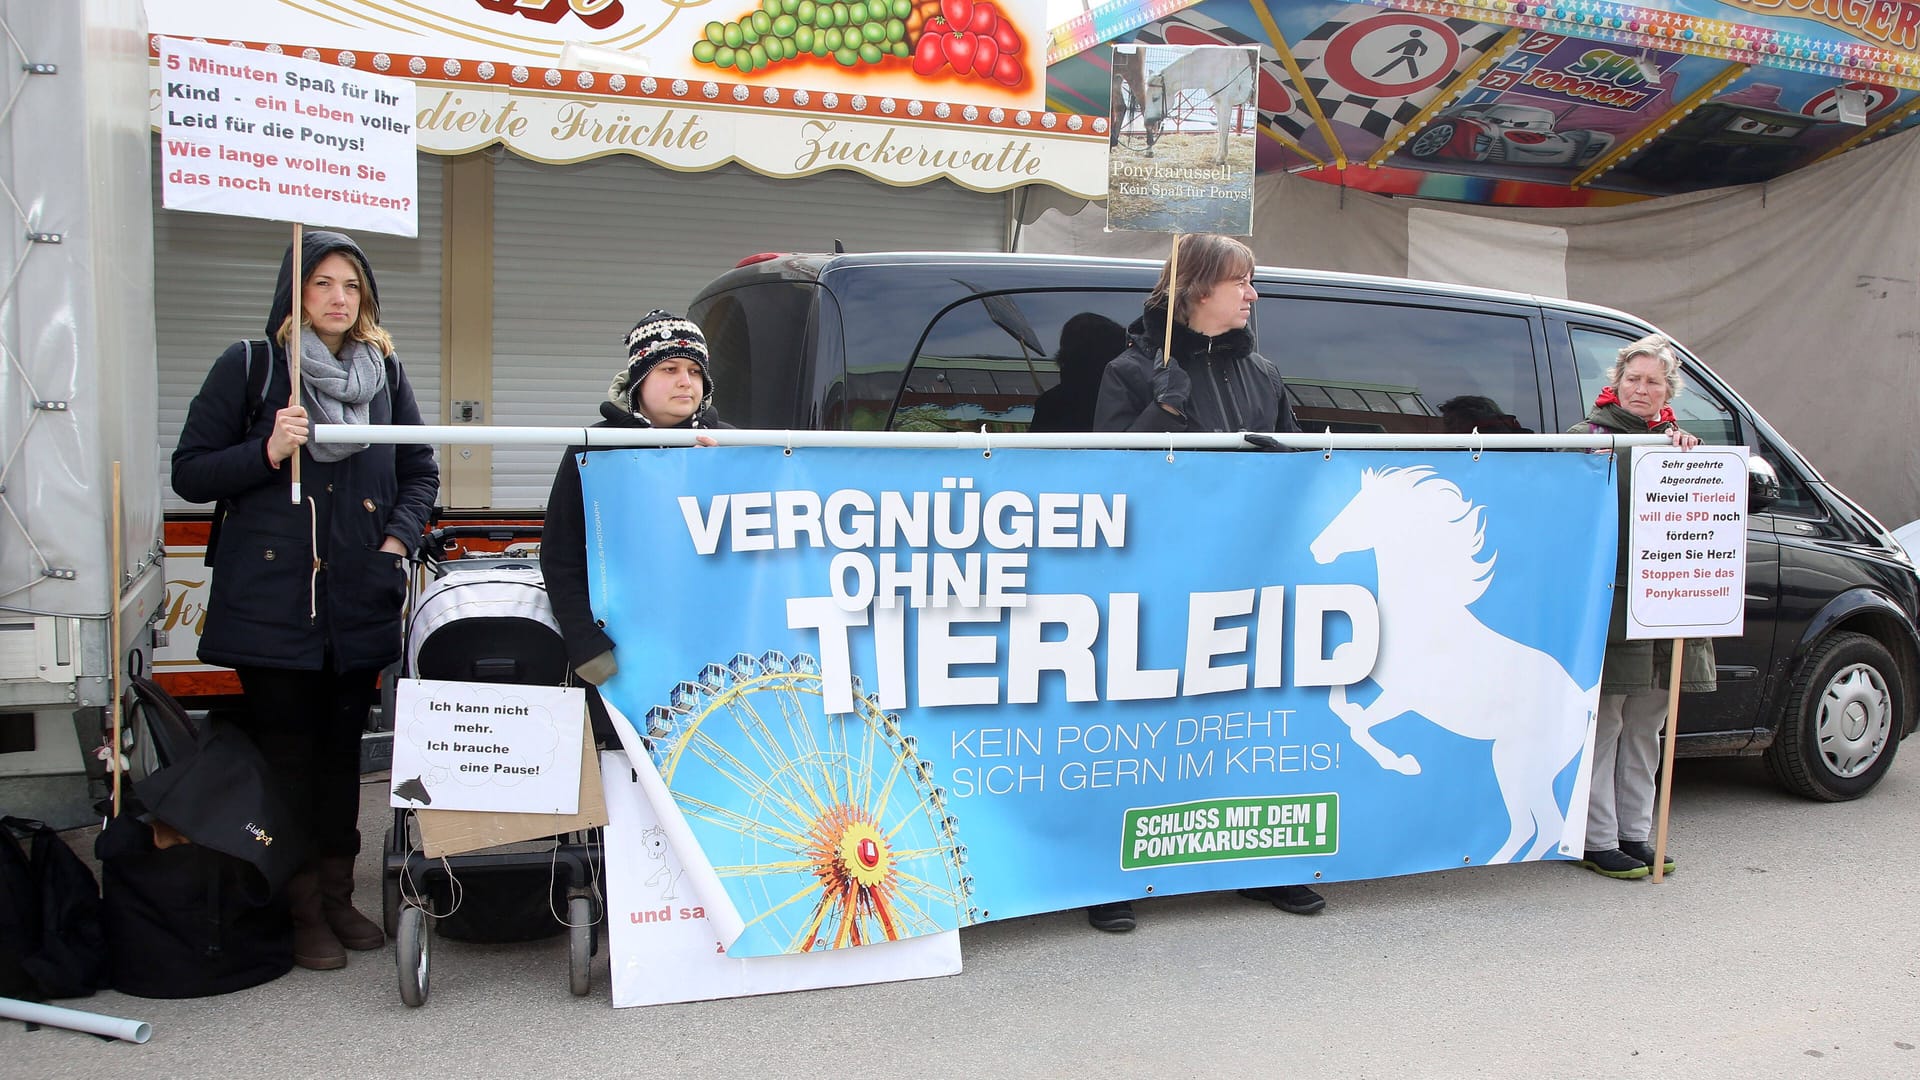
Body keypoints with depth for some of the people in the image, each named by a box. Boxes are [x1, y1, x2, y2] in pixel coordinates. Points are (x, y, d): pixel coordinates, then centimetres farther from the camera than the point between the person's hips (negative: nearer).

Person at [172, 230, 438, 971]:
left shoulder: (386, 372, 11)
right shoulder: (248, 367, 1)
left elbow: (420, 471, 18)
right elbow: (189, 473, 0)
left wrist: (399, 536, 1)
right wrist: (267, 452, -16)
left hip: (360, 600, 3)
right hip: (272, 599, -3)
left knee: (343, 748, 11)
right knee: (288, 753, 1)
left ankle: (337, 894, 22)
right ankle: (301, 908, 11)